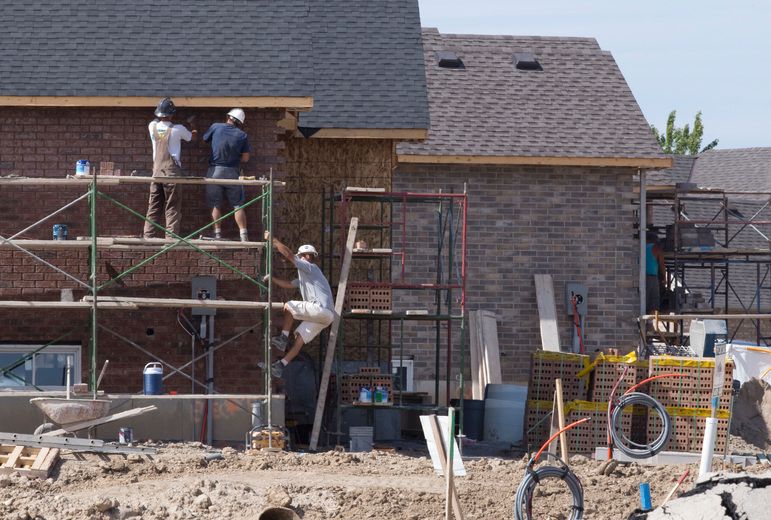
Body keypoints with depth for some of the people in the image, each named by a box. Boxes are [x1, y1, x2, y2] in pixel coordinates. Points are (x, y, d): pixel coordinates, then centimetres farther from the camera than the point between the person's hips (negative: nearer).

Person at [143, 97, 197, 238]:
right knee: (172, 207, -2)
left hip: (156, 171, 4)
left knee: (153, 207, 7)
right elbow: (191, 136, 14)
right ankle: (171, 236, -10)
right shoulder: (177, 130, -7)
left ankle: (148, 236, 2)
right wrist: (193, 129, 34)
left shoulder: (153, 126, 2)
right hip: (172, 171, -4)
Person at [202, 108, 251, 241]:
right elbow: (245, 158, 3)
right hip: (232, 172, 0)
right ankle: (243, 234, -2)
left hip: (215, 170, 0)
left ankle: (217, 234, 3)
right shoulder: (242, 135, 1)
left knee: (216, 205, 7)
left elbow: (204, 139, 15)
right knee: (237, 205, 4)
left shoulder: (216, 127, 0)